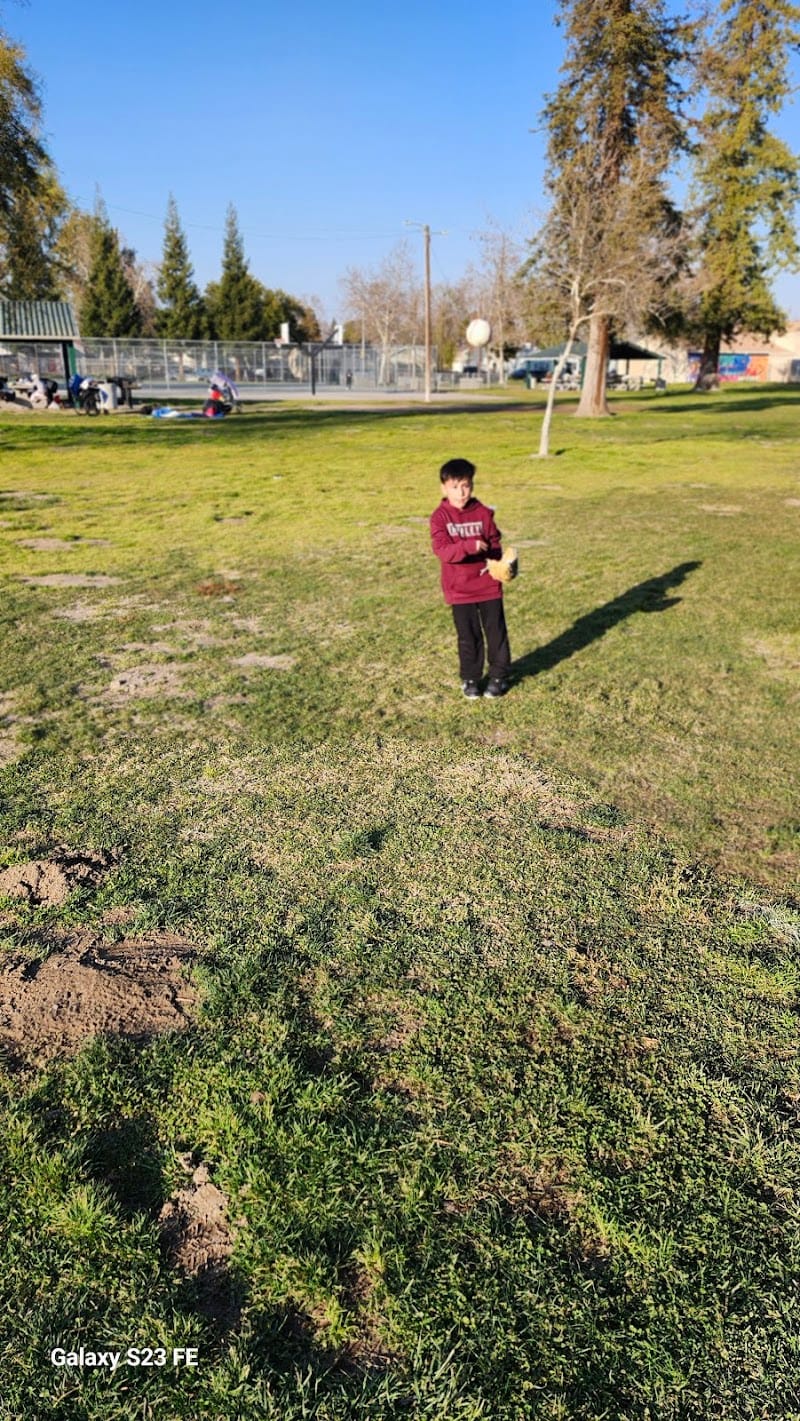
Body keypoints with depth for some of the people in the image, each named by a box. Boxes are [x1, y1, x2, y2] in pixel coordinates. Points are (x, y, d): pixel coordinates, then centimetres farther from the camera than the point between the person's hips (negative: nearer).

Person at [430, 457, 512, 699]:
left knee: (496, 631, 8)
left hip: (488, 585, 2)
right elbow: (442, 550, -19)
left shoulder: (484, 513, -1)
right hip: (459, 589, -1)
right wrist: (469, 546, -35)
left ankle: (499, 675, 23)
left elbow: (494, 545, 6)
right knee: (468, 636, 9)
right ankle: (470, 678, 24)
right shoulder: (440, 517, -8)